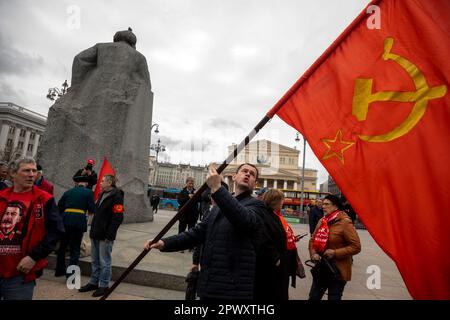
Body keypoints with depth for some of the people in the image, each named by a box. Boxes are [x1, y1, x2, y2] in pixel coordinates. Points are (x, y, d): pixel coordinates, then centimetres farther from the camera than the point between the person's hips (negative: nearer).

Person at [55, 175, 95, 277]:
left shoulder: (68, 192, 14)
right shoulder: (88, 192, 2)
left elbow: (59, 206, 10)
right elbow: (92, 209, -4)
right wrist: (89, 212, 18)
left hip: (65, 220, 4)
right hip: (79, 222, -4)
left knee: (62, 246, 20)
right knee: (75, 249, 5)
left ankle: (59, 270, 31)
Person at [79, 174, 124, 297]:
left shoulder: (116, 196, -15)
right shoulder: (102, 195, 14)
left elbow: (117, 218, -20)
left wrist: (109, 235, -21)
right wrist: (93, 230, 16)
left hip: (105, 236, -9)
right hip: (96, 234, 9)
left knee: (104, 262, 3)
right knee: (95, 261, 18)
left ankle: (104, 285, 16)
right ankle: (93, 282, 31)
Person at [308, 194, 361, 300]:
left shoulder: (345, 223, -16)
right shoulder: (322, 221, 4)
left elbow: (356, 246, -16)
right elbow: (313, 240, 10)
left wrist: (335, 253, -22)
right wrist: (313, 253, -8)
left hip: (337, 271, -6)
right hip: (321, 268, 6)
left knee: (333, 297, 12)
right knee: (313, 297, 15)